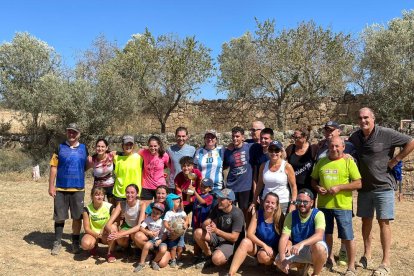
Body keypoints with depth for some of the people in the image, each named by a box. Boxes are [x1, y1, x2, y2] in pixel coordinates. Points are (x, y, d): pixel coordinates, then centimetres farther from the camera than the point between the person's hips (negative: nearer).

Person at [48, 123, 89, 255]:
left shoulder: (84, 148, 7)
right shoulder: (60, 148, 2)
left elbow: (87, 165, 17)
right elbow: (53, 167, 0)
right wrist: (51, 186, -6)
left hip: (78, 189, 1)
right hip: (61, 189, -1)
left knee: (77, 217, 6)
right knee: (59, 217, 5)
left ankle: (75, 243, 21)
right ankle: (57, 242, 19)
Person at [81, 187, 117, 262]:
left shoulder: (110, 207, -12)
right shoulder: (87, 209, -10)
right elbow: (86, 228, -10)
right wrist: (98, 235, -24)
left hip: (106, 235, 0)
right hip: (93, 233, 0)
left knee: (113, 227, -35)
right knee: (85, 244, -34)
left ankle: (110, 253, -14)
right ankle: (94, 246, 8)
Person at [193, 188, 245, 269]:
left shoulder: (237, 214, -22)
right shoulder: (217, 208, -5)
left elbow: (234, 238, -23)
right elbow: (205, 223, -6)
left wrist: (216, 230, -32)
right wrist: (206, 227, -32)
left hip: (229, 242, -6)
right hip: (217, 237, 6)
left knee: (216, 259, -34)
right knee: (198, 232, -20)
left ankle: (225, 257, 4)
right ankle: (209, 256, 2)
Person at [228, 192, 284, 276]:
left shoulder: (280, 217, -11)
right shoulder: (258, 214, -7)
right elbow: (250, 234, -14)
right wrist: (264, 245, -26)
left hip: (272, 249, -2)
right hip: (257, 245, 2)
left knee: (263, 256, -35)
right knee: (245, 242, -29)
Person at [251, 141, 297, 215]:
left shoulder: (287, 166, -4)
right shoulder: (263, 166, 6)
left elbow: (293, 186, -3)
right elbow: (260, 184, 12)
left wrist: (293, 203, -10)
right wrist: (254, 201, 12)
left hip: (283, 204, -3)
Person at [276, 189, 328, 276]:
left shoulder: (318, 214, -17)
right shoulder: (291, 216, -7)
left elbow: (319, 235, -34)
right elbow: (284, 238, -15)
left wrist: (302, 244, -51)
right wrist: (282, 258, -31)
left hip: (313, 250, -3)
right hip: (297, 250, 3)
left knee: (319, 247, -37)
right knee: (279, 261, -21)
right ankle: (305, 265, 9)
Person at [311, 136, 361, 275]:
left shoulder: (348, 162, -5)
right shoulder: (321, 162, 7)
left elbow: (358, 184, -9)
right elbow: (313, 180, 14)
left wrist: (339, 187, -19)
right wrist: (317, 188, -7)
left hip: (342, 205, -4)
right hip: (323, 204, 4)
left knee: (347, 237, 2)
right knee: (326, 234, 18)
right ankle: (330, 258, 37)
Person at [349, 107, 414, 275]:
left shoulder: (386, 134, -13)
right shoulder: (355, 137, 2)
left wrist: (395, 160, -11)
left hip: (383, 186, -5)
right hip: (364, 187, 5)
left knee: (383, 222, -3)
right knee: (366, 220, 12)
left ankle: (386, 263, 5)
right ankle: (367, 255, 26)